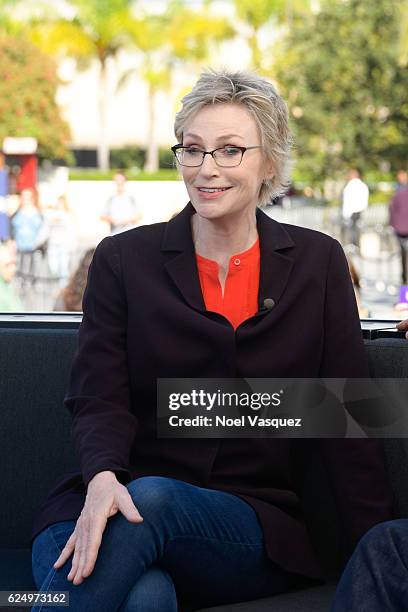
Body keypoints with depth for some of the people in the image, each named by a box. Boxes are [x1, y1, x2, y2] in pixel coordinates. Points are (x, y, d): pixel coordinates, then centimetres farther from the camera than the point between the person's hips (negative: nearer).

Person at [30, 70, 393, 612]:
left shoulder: (317, 263, 10)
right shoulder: (123, 260, 8)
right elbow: (99, 398, -1)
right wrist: (104, 477, -24)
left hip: (254, 526, 1)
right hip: (128, 498, 0)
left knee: (151, 499, -34)